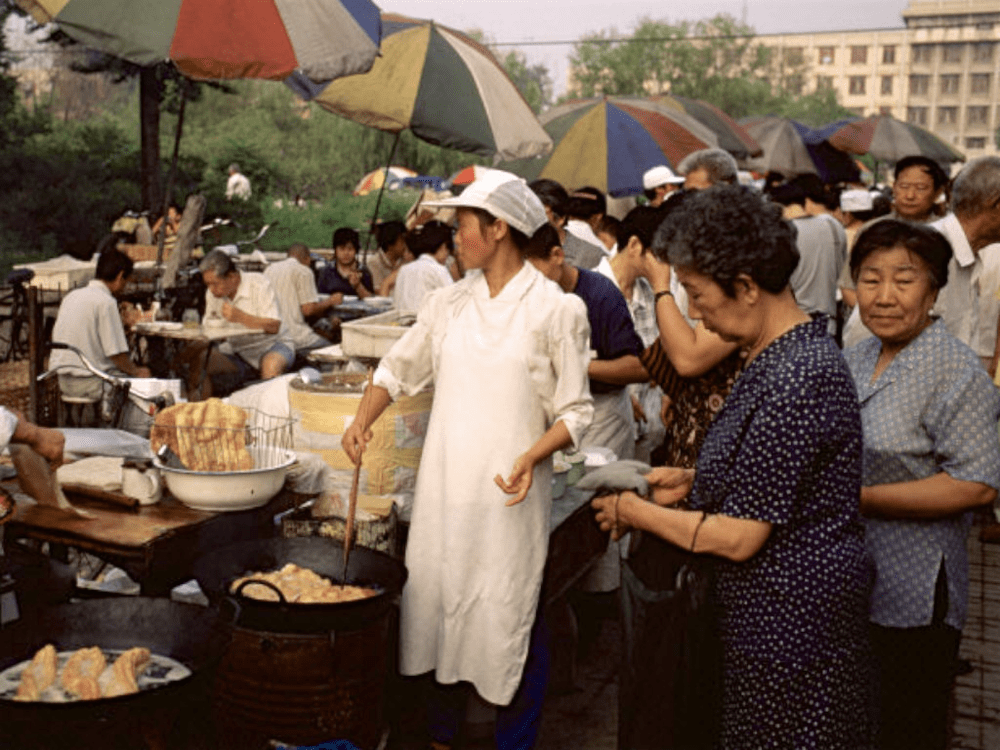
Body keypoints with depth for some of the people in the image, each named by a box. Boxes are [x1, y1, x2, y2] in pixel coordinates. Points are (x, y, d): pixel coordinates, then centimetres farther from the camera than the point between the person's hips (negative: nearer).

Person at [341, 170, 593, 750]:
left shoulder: (556, 309, -7)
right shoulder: (450, 303, 7)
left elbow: (576, 410, -5)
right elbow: (400, 368, 17)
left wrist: (532, 457, -21)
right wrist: (363, 420, 0)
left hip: (510, 493, -4)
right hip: (445, 485, 5)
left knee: (511, 619, 2)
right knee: (441, 602, 14)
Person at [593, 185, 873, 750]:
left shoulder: (795, 380, -26)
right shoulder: (790, 354, 7)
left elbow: (739, 538, -23)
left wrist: (637, 513, -10)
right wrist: (695, 480, 7)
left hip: (791, 630, -10)